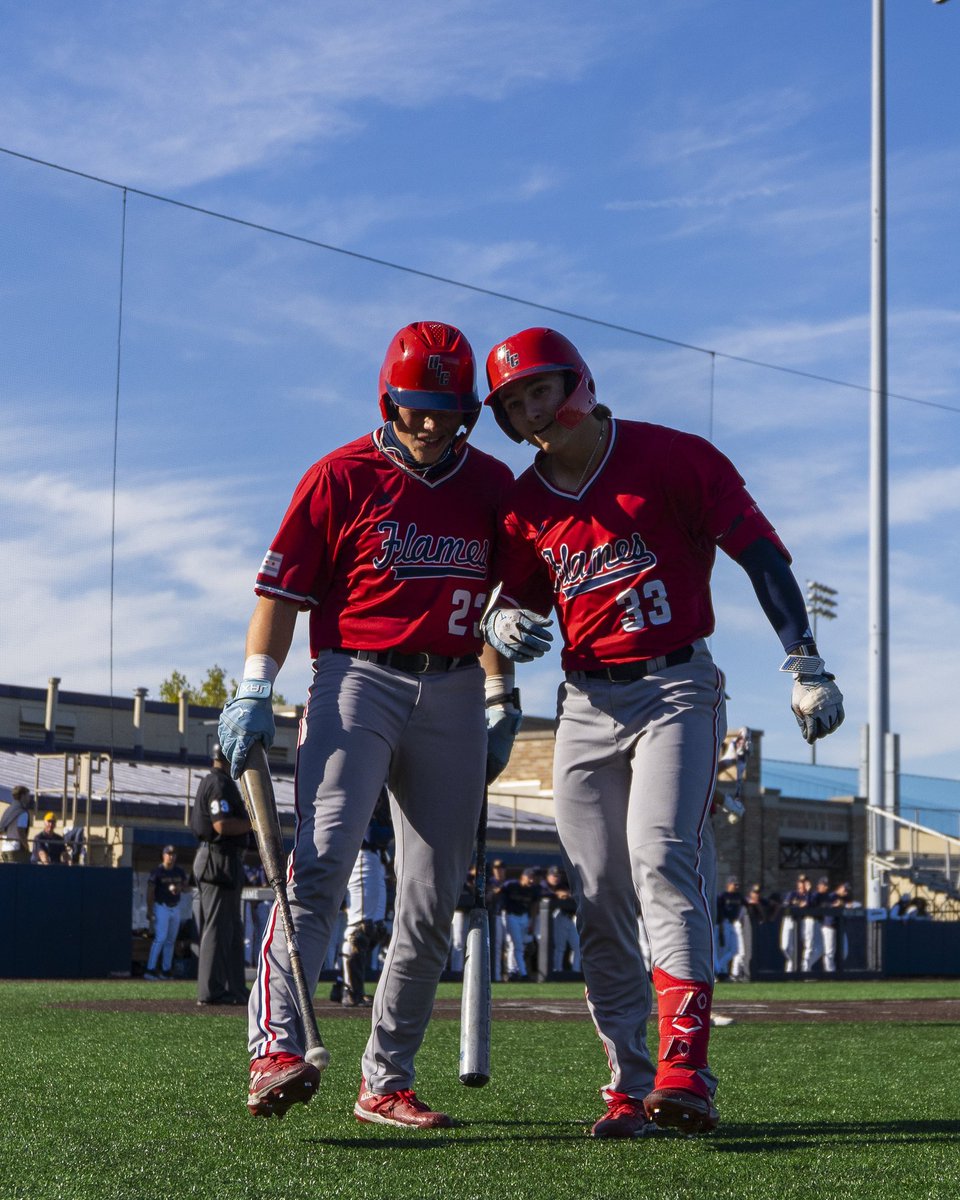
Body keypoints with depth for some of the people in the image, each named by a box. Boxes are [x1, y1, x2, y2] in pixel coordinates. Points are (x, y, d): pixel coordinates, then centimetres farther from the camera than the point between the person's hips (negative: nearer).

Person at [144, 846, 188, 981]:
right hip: (161, 907, -6)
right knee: (160, 938, -17)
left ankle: (166, 971, 17)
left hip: (175, 908, 6)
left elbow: (186, 887, 12)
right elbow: (150, 891, -11)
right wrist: (149, 910, -19)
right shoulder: (157, 871, -9)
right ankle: (150, 970, -18)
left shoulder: (180, 872, 7)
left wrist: (179, 888, -12)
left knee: (171, 941, 10)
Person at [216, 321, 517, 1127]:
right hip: (357, 679, -4)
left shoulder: (492, 484, 11)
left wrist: (503, 701, 18)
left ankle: (387, 1081, 11)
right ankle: (277, 1048, -31)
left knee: (433, 904, 3)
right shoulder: (342, 477, -1)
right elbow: (284, 589, -2)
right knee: (322, 862, -23)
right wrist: (254, 693, -11)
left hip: (454, 696, 4)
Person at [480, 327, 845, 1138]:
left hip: (677, 689, -5)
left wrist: (805, 665, -12)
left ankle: (687, 1071, -30)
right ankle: (629, 1087, 6)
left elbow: (759, 550, -5)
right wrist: (503, 625, -6)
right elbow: (515, 603, 20)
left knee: (661, 860, -23)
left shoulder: (672, 458, -4)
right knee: (600, 904, 0)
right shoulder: (524, 503, 10)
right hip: (587, 703, 5)